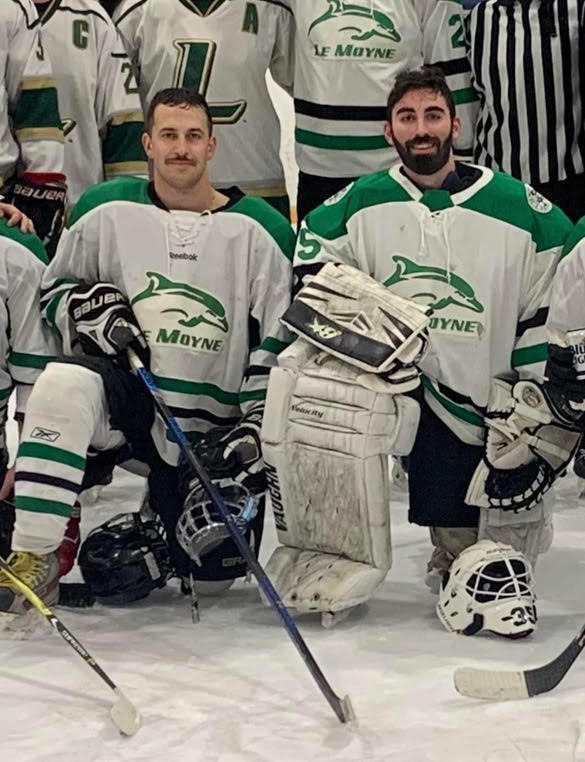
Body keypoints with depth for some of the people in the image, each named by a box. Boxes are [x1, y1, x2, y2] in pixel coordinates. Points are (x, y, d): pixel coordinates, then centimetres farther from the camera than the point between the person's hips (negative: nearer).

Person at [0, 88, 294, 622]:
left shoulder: (259, 229, -2)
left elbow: (279, 339, 0)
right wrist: (91, 308, -11)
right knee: (65, 384, -35)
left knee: (219, 566, 0)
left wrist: (258, 425, -7)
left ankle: (160, 515, 36)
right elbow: (54, 289, 11)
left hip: (214, 424, 1)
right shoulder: (107, 212, 0)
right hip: (125, 395, -1)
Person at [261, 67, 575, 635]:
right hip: (382, 376, 1)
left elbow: (552, 308, 0)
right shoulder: (359, 205, 0)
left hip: (481, 407, -1)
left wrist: (531, 403, -3)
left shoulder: (518, 209, -4)